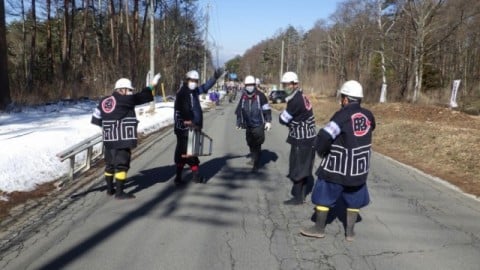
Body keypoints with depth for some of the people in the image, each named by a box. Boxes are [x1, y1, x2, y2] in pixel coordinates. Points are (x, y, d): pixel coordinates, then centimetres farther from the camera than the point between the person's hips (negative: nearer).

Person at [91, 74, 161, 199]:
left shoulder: (104, 101, 9)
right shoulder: (125, 99, -11)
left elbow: (96, 119, 13)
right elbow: (142, 96, -6)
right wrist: (152, 85, 6)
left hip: (109, 139, 8)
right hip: (122, 139, -8)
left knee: (110, 163, 18)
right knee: (122, 164, -2)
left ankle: (110, 189, 30)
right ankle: (119, 192, -1)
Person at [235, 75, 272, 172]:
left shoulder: (260, 95, -8)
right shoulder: (243, 97, 6)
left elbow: (267, 109, -6)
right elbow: (239, 111, 14)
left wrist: (268, 121, -8)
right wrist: (239, 123, 16)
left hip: (258, 125, -5)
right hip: (248, 125, 5)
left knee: (257, 145, -3)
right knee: (250, 143, 18)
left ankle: (256, 164, 4)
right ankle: (253, 159, 38)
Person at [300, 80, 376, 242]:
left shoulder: (343, 115, -17)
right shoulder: (368, 116, 1)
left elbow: (325, 136, -23)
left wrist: (321, 151, -4)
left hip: (337, 166, -5)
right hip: (359, 166, 5)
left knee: (324, 195, 9)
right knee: (354, 198, 17)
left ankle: (319, 228, 17)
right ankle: (350, 231, 22)